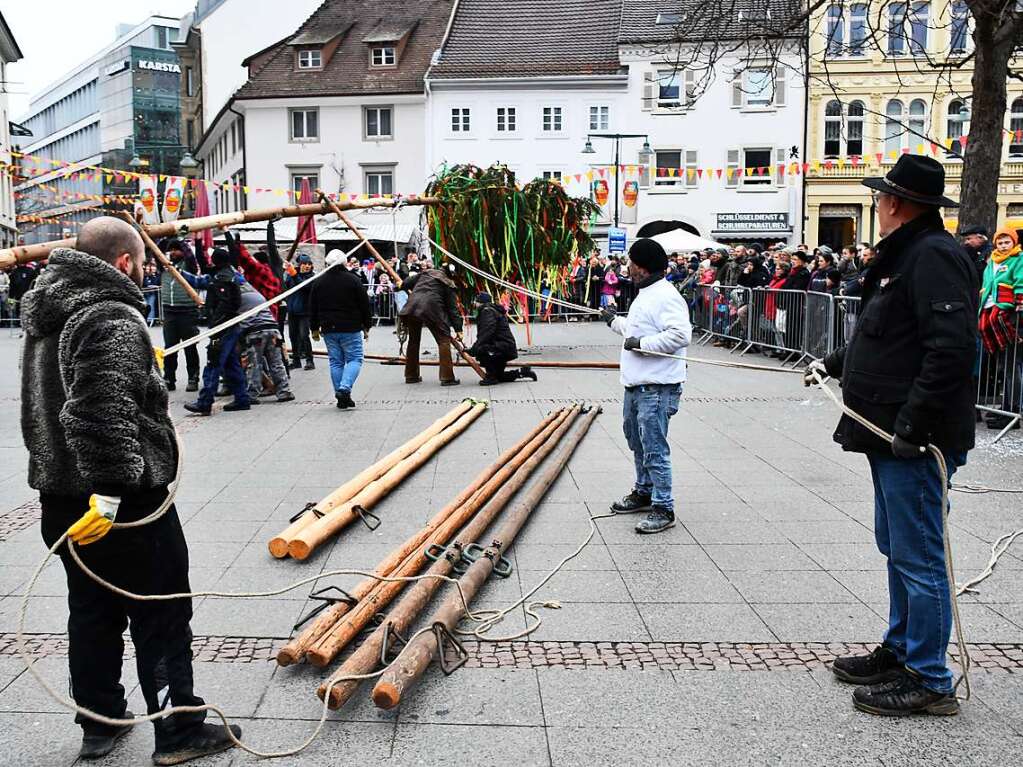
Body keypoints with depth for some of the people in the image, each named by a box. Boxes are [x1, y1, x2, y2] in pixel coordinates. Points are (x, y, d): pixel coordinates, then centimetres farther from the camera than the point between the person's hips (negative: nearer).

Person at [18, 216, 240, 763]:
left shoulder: (48, 314, 13)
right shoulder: (114, 319, -19)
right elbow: (103, 411, -30)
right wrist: (110, 492, -30)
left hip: (61, 497, 9)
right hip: (125, 502, -9)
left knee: (92, 614, 19)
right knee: (161, 617, 3)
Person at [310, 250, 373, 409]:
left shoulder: (319, 282, 4)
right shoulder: (353, 280, -6)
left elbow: (313, 309, 10)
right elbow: (365, 305, -3)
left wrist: (314, 329, 19)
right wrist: (366, 327, 7)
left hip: (329, 330, 4)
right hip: (351, 329, -4)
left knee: (336, 362, 10)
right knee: (354, 359, 3)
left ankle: (341, 398, 10)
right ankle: (345, 389, -18)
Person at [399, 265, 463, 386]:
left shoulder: (425, 273, 24)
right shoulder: (448, 285, 14)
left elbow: (405, 284, 20)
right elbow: (452, 308, 9)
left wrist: (411, 293, 42)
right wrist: (458, 329, 10)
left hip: (412, 307, 5)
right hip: (431, 308, -4)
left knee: (413, 340, 19)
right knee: (444, 340, 4)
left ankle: (411, 376, 27)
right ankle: (447, 378, -2)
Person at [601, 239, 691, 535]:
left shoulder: (665, 297, -18)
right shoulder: (645, 294, 15)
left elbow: (681, 334, -29)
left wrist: (642, 343, -24)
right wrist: (615, 321, 41)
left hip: (657, 389, -11)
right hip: (636, 385, 11)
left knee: (654, 449, -7)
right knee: (637, 442, 23)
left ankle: (663, 509, 2)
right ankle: (644, 492, 39)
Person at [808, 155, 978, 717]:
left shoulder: (935, 256, -17)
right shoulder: (905, 254, 16)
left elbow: (953, 348, -27)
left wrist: (912, 424, -28)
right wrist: (834, 362, 31)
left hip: (915, 440, -11)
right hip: (891, 435, 11)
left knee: (917, 555, -2)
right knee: (897, 547, 19)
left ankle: (929, 680, 10)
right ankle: (900, 653, 34)